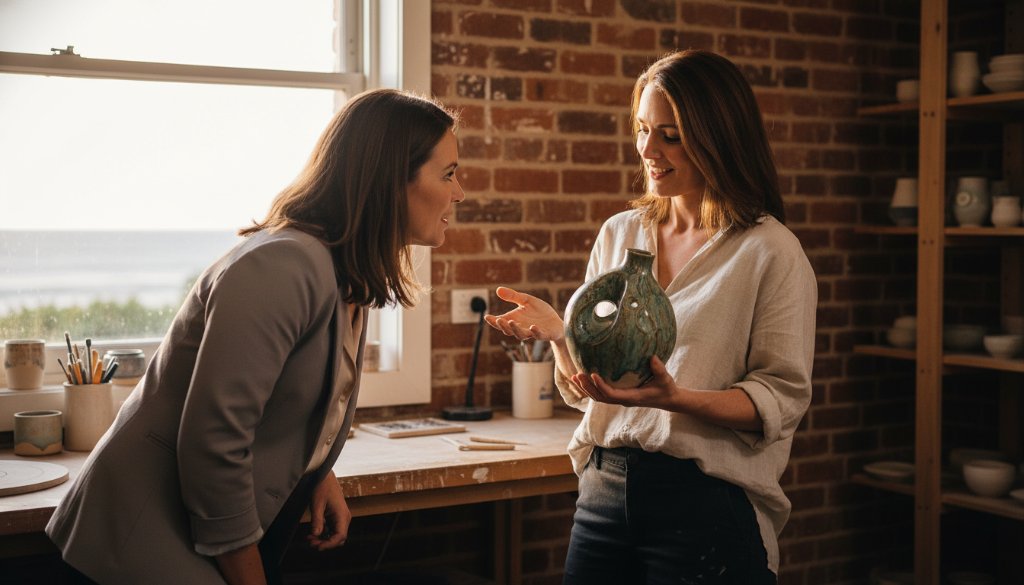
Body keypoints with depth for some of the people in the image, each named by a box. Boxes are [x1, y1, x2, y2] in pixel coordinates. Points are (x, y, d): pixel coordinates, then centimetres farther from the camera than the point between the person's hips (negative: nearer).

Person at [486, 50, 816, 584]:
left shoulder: (770, 251, -6)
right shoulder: (619, 234, 7)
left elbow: (782, 399, -10)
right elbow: (583, 388, 11)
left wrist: (676, 398, -25)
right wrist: (557, 333, -10)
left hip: (706, 501, -4)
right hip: (603, 489, 5)